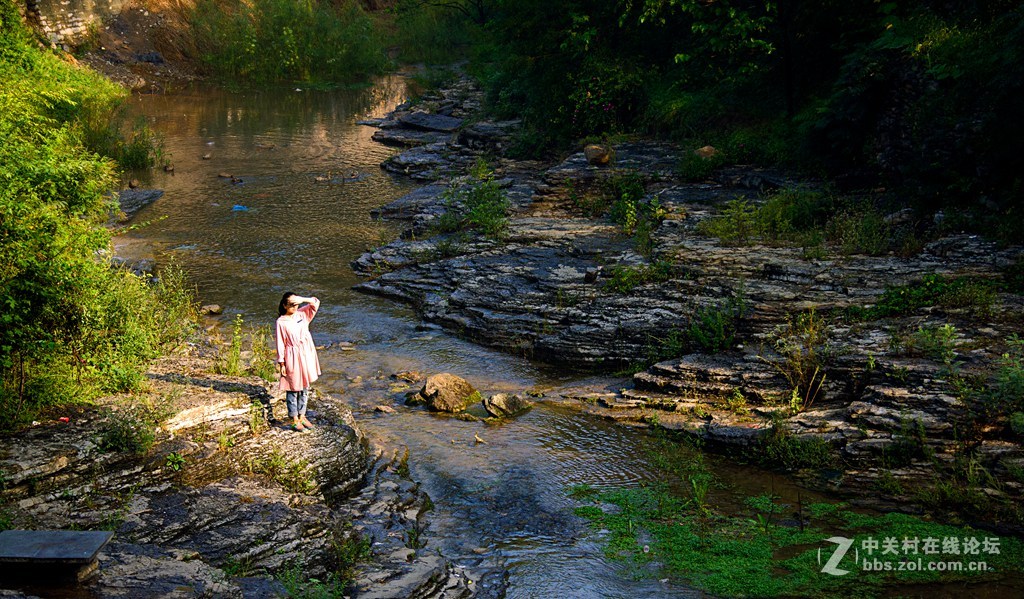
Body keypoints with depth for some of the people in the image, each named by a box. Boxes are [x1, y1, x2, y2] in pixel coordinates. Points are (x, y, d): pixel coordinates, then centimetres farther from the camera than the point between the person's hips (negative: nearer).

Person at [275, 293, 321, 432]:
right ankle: (294, 419, 14)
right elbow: (281, 343, -9)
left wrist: (302, 299, -20)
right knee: (293, 388, 4)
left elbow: (315, 303, -4)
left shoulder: (302, 314, 2)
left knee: (305, 388, 14)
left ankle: (302, 416, 26)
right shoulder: (281, 322, -10)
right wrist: (282, 363, -8)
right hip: (292, 357, -5)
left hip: (306, 355, 5)